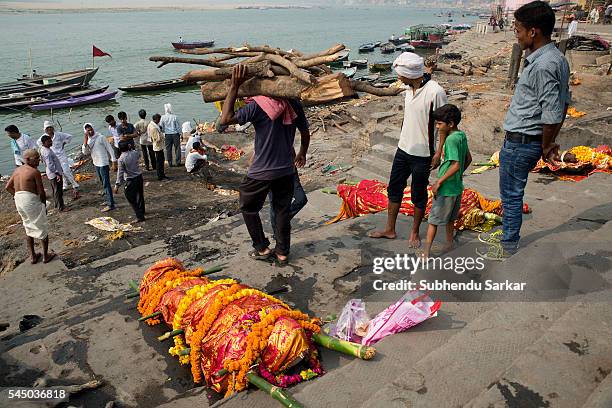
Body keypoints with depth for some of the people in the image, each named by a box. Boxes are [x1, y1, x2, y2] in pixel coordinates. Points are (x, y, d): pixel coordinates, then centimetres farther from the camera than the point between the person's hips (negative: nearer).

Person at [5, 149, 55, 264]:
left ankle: (33, 256, 27)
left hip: (19, 202, 8)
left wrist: (18, 197, 16)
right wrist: (44, 206, 1)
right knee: (42, 228, 9)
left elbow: (8, 187, 15)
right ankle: (46, 256, 17)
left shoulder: (17, 170, 11)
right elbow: (41, 192, -12)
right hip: (31, 201, -8)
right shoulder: (35, 172, -13)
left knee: (29, 228, 21)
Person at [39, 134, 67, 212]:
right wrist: (57, 174, -26)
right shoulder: (47, 152, -25)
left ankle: (57, 204, 33)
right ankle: (61, 207, 6)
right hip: (55, 174, -10)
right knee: (58, 191, -1)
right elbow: (50, 165, -28)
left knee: (55, 190, 21)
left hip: (51, 174, 10)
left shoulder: (43, 149, 7)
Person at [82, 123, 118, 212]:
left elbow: (110, 149, -10)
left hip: (103, 164, -7)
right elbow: (85, 152, -4)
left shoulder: (101, 138, -12)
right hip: (96, 164, 7)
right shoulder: (88, 140, 7)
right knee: (103, 183, 17)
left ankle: (110, 205, -5)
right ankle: (109, 200, 29)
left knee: (106, 184, -7)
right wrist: (85, 140, -13)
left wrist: (114, 162, -12)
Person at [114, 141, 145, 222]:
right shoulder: (135, 153, -5)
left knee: (132, 199, 4)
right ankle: (141, 211, 45)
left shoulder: (121, 159, -19)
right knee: (140, 195, 26)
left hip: (131, 180, -6)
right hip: (139, 177, 7)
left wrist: (117, 185, -11)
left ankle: (140, 216, 1)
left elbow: (120, 173, -17)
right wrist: (132, 148, 17)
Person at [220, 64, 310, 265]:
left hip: (262, 171, -5)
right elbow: (305, 133, 10)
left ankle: (262, 248, 22)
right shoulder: (294, 104, -1)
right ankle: (282, 253, 24)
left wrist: (234, 86, -20)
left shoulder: (258, 105, -18)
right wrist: (302, 154, 28)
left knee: (249, 208, 17)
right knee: (282, 210, 16)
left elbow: (225, 119, -21)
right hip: (287, 169, 5)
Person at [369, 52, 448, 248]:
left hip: (422, 154, -7)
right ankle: (389, 230, 28)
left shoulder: (435, 92, -19)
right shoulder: (409, 89, 5)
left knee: (419, 194, 8)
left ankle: (415, 233, 26)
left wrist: (438, 153, -15)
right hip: (403, 150, 8)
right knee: (394, 188, 13)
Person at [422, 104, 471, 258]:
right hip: (457, 187, 9)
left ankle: (426, 251, 5)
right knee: (450, 219, 21)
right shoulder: (462, 136, 5)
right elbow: (468, 159, 15)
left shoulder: (451, 139, -21)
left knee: (433, 220, 0)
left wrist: (439, 182, -22)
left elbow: (456, 165, -27)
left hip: (446, 188, -9)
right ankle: (449, 245, 32)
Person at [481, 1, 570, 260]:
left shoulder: (544, 66, -24)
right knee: (511, 192, 23)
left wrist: (546, 147, -9)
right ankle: (507, 233, 40)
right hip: (523, 140, 10)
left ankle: (508, 247, 21)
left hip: (521, 143, -10)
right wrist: (549, 144, 16)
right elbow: (563, 105, 15)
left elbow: (552, 116, -26)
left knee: (511, 195, 5)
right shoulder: (555, 58, 9)